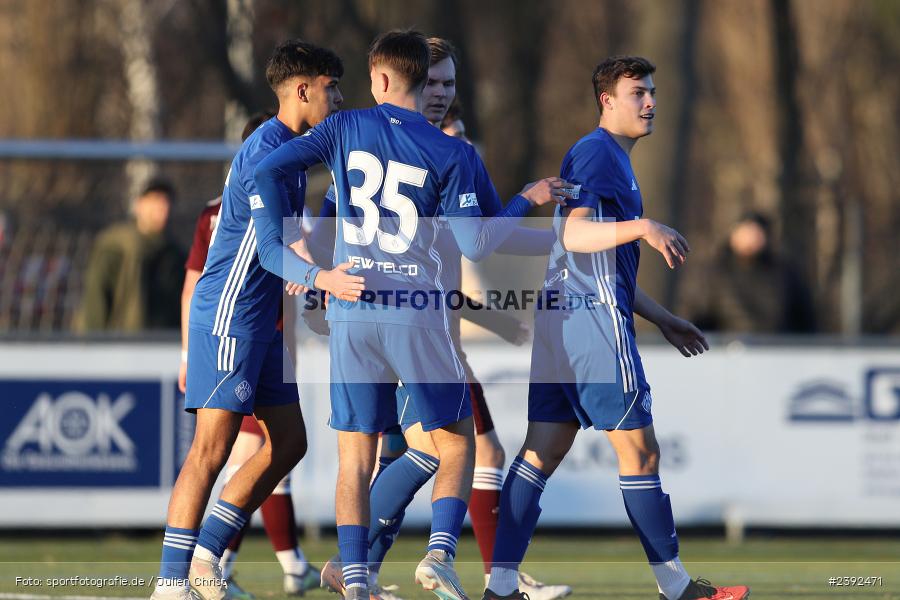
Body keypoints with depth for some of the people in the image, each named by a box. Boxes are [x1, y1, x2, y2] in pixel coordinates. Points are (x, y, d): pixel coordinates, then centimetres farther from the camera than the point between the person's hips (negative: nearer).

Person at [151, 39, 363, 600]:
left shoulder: (290, 150, 16)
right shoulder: (266, 151, -16)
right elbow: (270, 250, -25)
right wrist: (321, 278, -40)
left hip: (260, 319, 10)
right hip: (228, 316, -10)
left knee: (288, 442, 9)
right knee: (213, 446, -12)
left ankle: (207, 553, 15)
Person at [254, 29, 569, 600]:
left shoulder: (345, 129, 2)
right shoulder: (448, 153, -4)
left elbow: (269, 171, -2)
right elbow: (475, 245, -4)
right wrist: (528, 200, 9)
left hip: (351, 313, 2)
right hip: (417, 316, -2)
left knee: (356, 455, 6)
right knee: (457, 442, 13)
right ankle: (440, 552, -7)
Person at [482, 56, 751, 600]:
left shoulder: (612, 159, 24)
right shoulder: (598, 153, -8)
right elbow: (575, 233, -22)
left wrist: (664, 320, 32)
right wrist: (643, 227, -36)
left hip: (560, 319, 10)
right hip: (594, 320, -10)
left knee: (541, 453, 4)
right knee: (640, 453, -2)